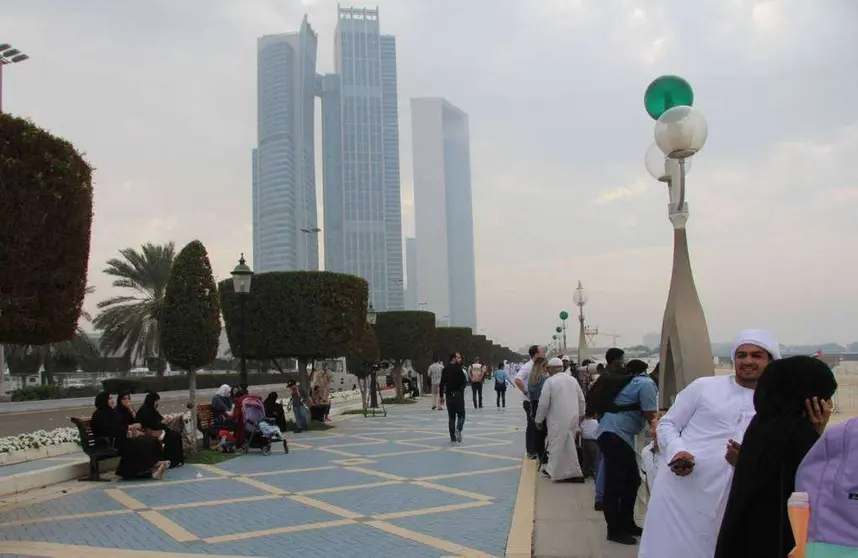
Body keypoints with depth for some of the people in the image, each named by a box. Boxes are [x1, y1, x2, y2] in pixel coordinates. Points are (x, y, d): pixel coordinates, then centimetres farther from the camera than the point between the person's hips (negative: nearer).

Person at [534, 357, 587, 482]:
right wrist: (580, 414, 24)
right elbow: (581, 399, 13)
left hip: (558, 419, -6)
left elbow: (544, 403, -9)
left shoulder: (549, 381, -9)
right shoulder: (572, 379, 9)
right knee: (568, 444, 13)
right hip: (573, 418, 6)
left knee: (557, 445, 2)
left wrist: (538, 419, 1)